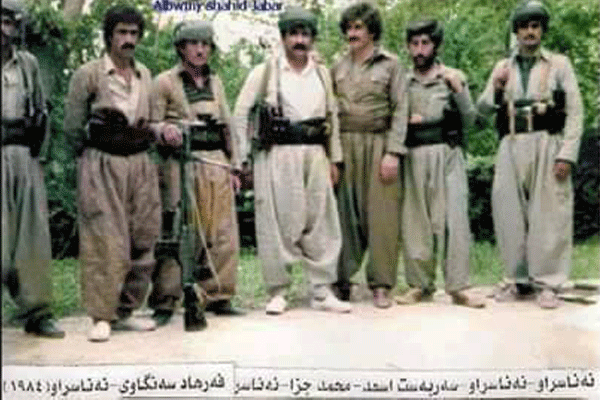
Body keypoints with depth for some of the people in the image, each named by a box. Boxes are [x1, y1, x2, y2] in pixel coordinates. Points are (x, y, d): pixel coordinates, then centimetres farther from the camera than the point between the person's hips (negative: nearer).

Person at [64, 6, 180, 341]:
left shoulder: (145, 76, 13)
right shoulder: (88, 74, -3)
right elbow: (73, 128, 1)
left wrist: (162, 132, 1)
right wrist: (94, 156, 8)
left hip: (140, 163, 5)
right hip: (102, 164, -5)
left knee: (144, 240, 4)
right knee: (106, 242, -7)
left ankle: (125, 311, 16)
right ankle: (102, 317, 2)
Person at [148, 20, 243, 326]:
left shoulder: (216, 83, 20)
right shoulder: (164, 82, 4)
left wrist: (233, 167, 20)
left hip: (217, 163, 5)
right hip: (182, 164, -5)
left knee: (223, 234, 3)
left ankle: (218, 296, 12)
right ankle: (164, 301, 0)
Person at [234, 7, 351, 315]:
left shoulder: (322, 73, 13)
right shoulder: (265, 72, 1)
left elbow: (332, 116, 17)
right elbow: (240, 113, 1)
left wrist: (334, 158, 13)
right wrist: (242, 158, -2)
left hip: (315, 153, 4)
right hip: (277, 154, -3)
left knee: (321, 222, 2)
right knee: (279, 223, -1)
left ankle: (322, 292, 10)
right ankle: (277, 292, 10)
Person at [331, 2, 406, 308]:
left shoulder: (390, 64, 6)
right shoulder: (338, 67, 15)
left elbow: (399, 110, 0)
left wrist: (393, 152, -9)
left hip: (378, 144, -2)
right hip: (344, 145, 3)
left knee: (381, 215, -4)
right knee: (344, 214, 2)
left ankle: (381, 285, 2)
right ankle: (341, 281, 11)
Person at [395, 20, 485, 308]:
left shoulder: (453, 77, 9)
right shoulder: (402, 82, 13)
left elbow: (468, 121, 4)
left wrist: (458, 90, -9)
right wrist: (406, 121, -5)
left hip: (446, 154, -2)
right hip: (413, 157, 2)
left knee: (453, 218, -7)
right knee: (414, 221, 1)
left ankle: (458, 286, -4)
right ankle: (420, 284, 10)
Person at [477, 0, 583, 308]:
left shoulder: (559, 64, 8)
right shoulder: (503, 68, 16)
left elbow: (575, 113, 1)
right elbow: (482, 109, 12)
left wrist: (567, 155, -10)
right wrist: (496, 90, -9)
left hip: (547, 145, -3)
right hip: (511, 147, 3)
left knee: (548, 216, -4)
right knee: (509, 214, 3)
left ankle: (546, 283, 2)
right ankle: (517, 279, 14)